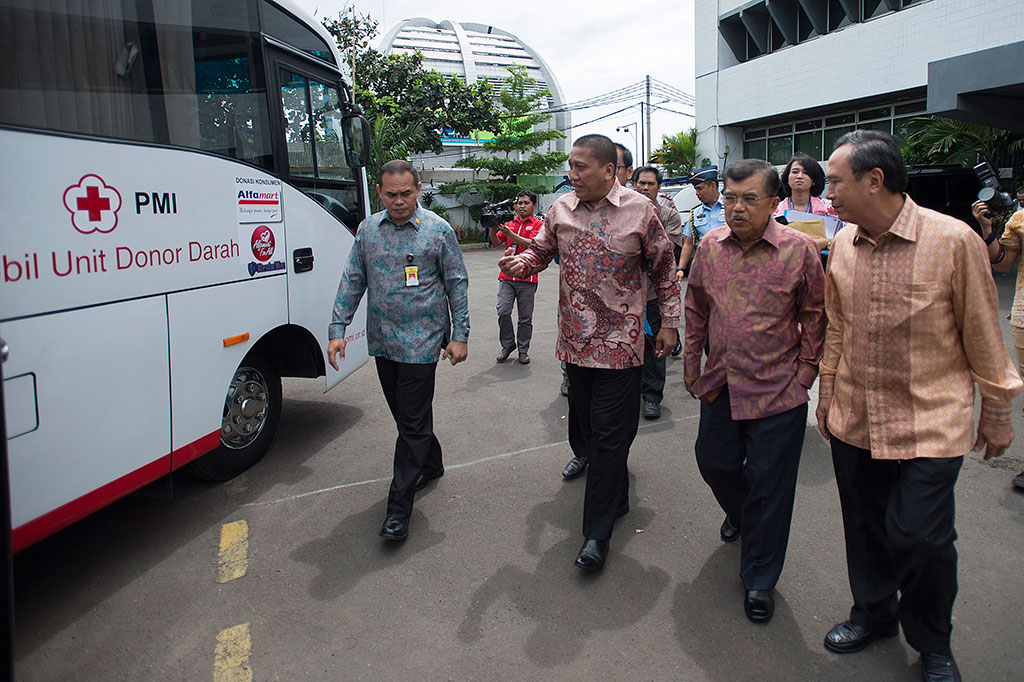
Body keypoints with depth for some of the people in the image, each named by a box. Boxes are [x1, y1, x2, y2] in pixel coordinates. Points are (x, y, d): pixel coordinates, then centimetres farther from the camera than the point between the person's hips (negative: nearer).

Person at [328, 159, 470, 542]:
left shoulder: (439, 230, -4)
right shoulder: (367, 230, 7)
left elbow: (457, 285, -1)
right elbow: (352, 281, 9)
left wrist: (460, 335, -5)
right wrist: (338, 330, 2)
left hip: (422, 341, -5)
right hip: (382, 341, 5)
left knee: (412, 421, -3)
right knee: (405, 413, 17)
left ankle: (399, 507, 4)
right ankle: (431, 465, 40)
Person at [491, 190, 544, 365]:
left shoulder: (538, 224, 3)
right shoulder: (509, 224, 16)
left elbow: (531, 244, -14)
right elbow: (496, 242, 6)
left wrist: (510, 234, -23)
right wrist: (493, 228, -13)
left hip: (527, 278, -3)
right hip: (507, 276, 3)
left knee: (525, 317, 4)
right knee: (503, 312, -8)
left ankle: (523, 350, 17)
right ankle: (508, 344, 11)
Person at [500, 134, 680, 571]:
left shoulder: (639, 210, -4)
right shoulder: (560, 209, 5)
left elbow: (664, 267, 4)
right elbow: (542, 251, 14)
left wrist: (669, 321, 4)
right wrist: (520, 264, -10)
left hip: (620, 342, -4)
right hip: (575, 338, 5)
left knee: (610, 435, -3)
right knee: (589, 428, 15)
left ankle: (597, 533, 5)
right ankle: (616, 499, 37)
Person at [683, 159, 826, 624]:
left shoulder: (799, 249, -9)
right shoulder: (710, 247, 1)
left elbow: (815, 315, 0)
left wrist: (804, 373, -3)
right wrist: (691, 365, 11)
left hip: (778, 391, -4)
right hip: (720, 384, 4)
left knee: (769, 486, 5)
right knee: (714, 463, 18)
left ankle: (759, 580, 22)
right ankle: (740, 513, 52)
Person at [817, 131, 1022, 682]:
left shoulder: (954, 239, -13)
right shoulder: (842, 244, 2)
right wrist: (827, 393, 16)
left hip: (930, 422, -4)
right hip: (853, 420, 5)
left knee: (921, 537, -3)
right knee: (865, 528, 15)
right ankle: (873, 612, 41)